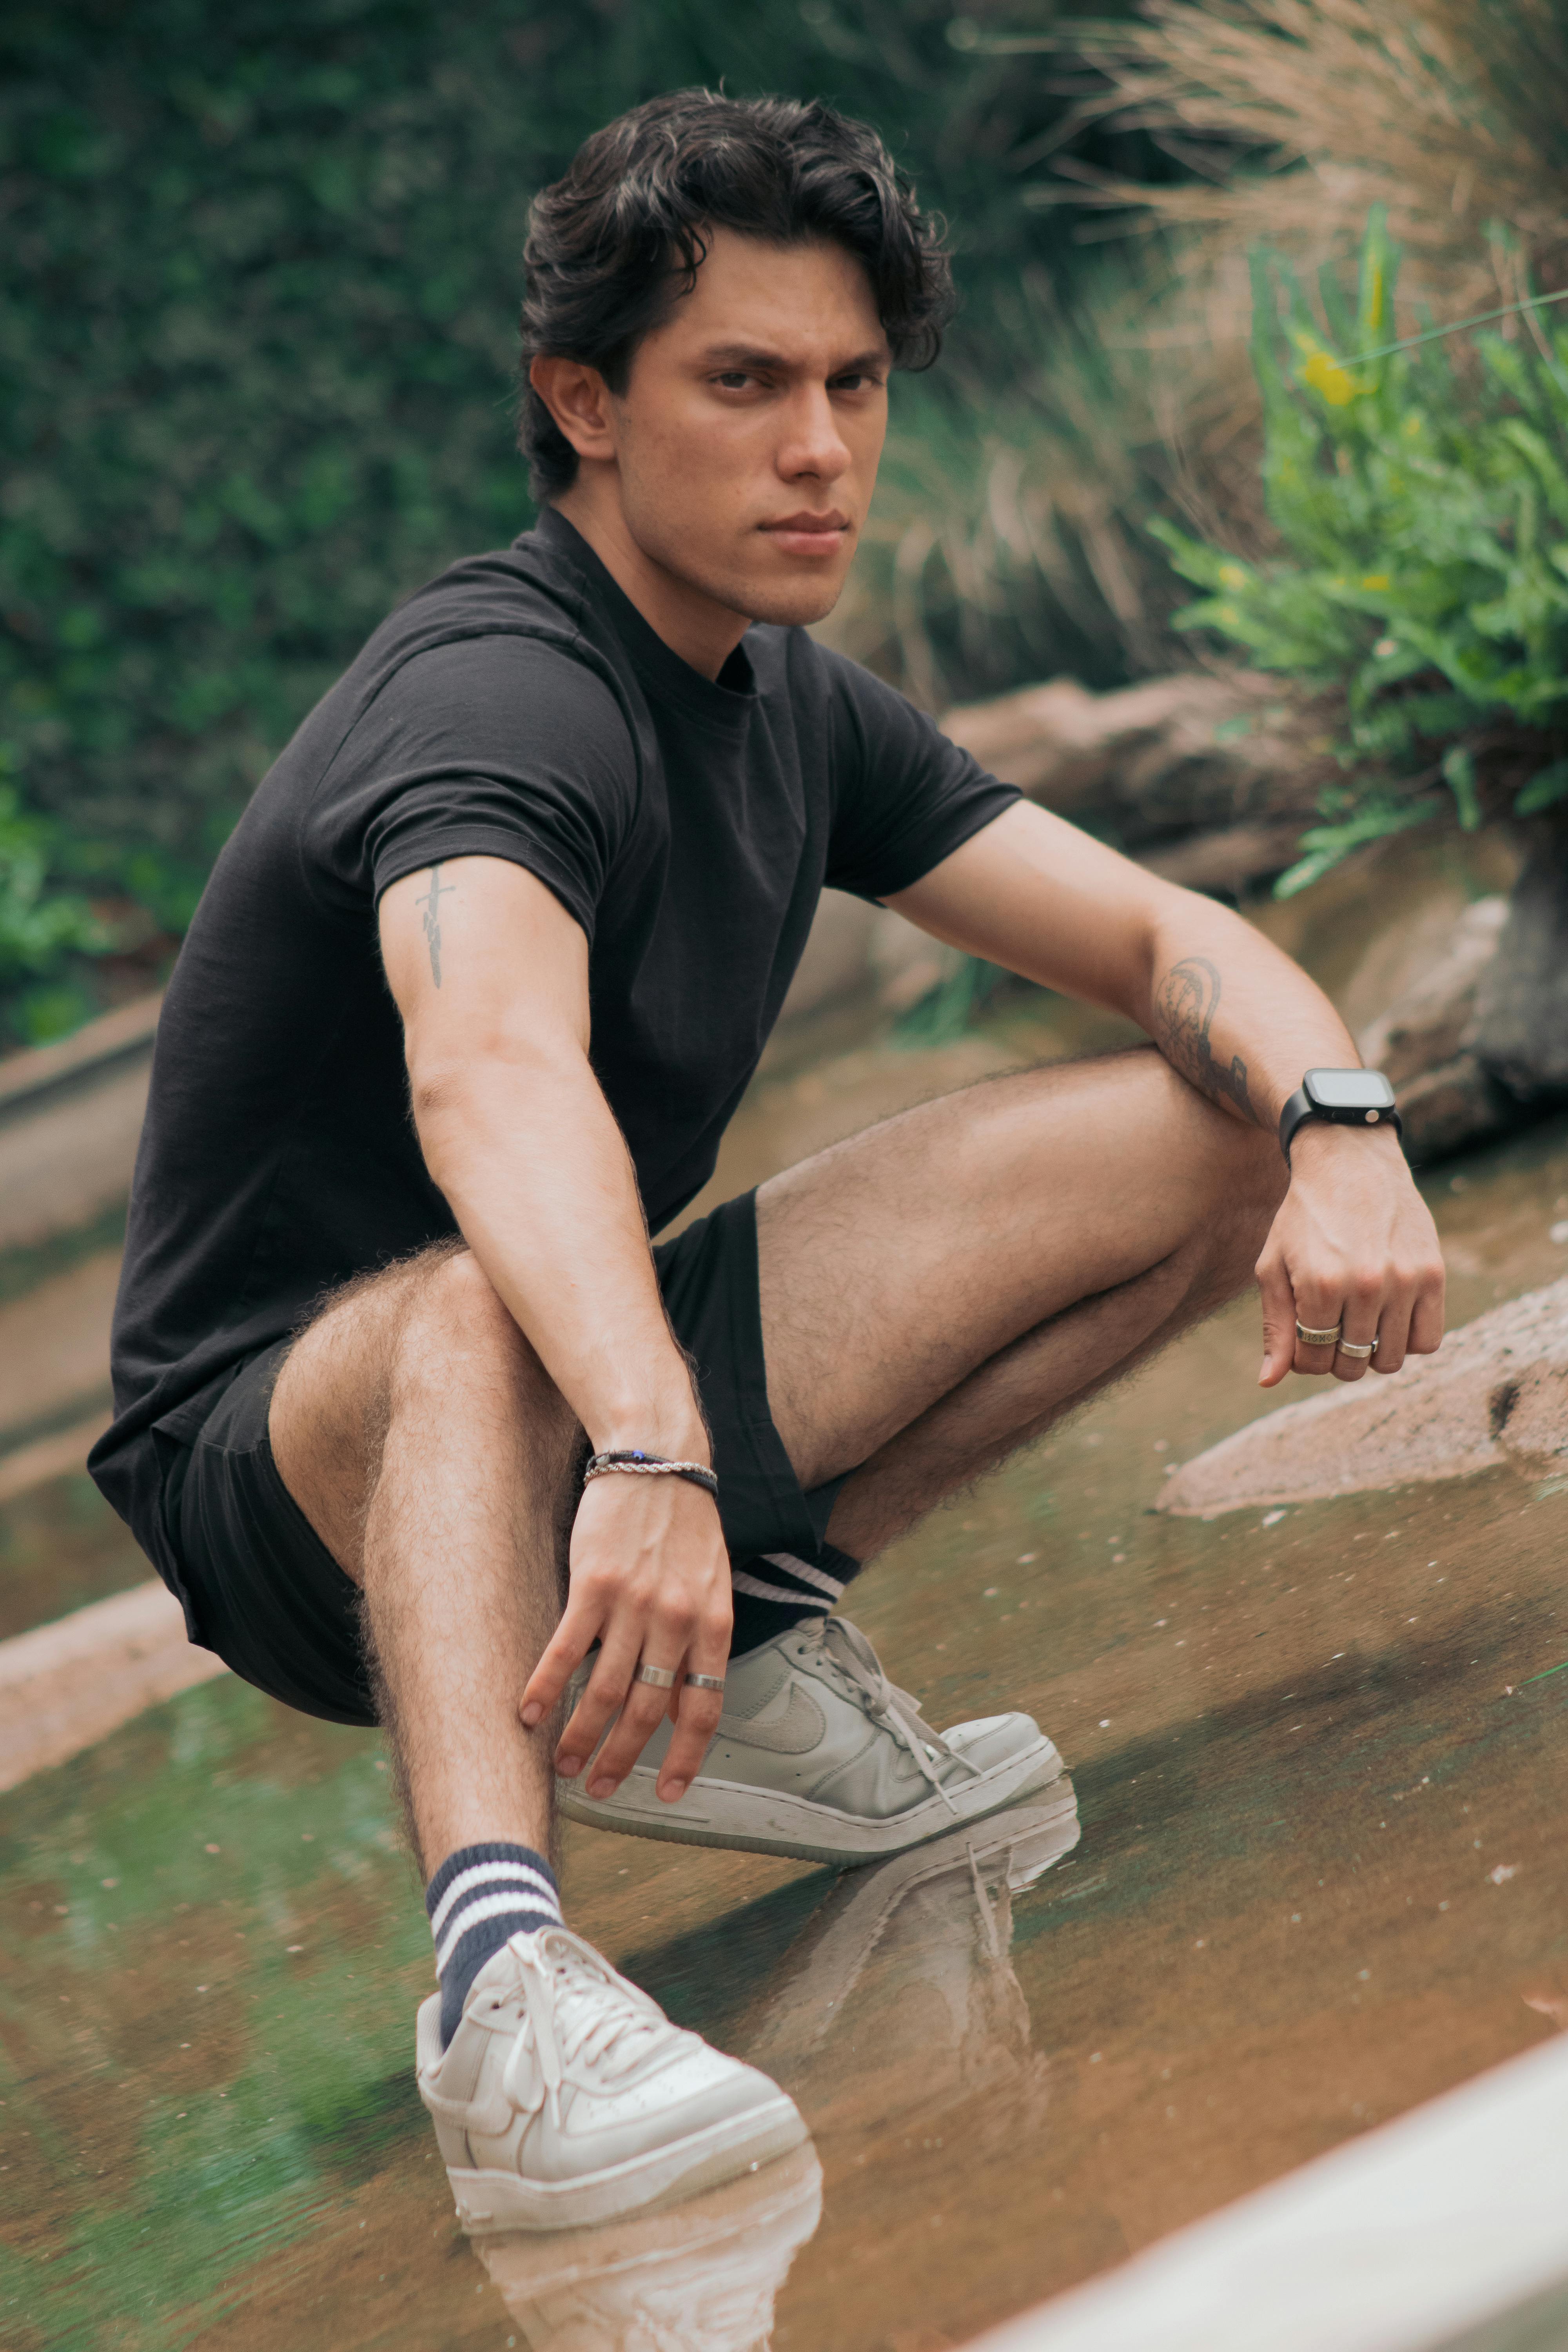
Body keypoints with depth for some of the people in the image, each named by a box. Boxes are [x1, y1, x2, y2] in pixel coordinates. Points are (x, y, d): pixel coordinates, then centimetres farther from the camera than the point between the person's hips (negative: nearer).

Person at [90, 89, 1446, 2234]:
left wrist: (1342, 1132, -18)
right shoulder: (499, 693, -22)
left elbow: (1165, 941, 5)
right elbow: (490, 1075, -43)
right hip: (287, 1454, -8)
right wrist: (647, 1462, -60)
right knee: (491, 1308, -44)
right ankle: (504, 1973, -57)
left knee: (1218, 1135, 1)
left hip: (619, 1374, 8)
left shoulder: (795, 708, 6)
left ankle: (744, 1657, 0)